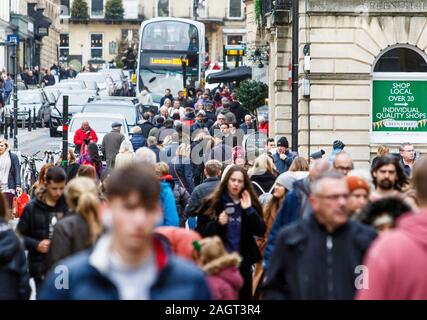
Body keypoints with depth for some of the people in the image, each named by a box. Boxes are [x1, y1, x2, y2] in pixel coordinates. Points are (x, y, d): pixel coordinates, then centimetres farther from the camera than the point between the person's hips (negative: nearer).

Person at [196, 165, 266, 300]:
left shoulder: (250, 203, 4)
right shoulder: (213, 203, -3)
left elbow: (261, 231, -4)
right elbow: (201, 232, -6)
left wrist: (249, 210, -14)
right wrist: (218, 223, -21)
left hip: (243, 261, 3)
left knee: (244, 295, 9)